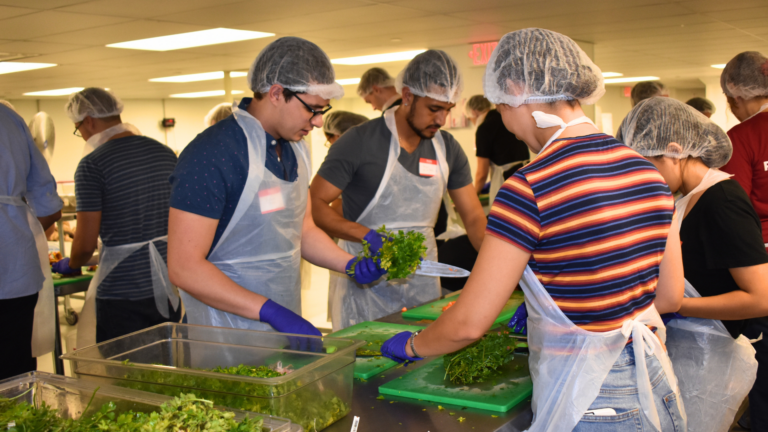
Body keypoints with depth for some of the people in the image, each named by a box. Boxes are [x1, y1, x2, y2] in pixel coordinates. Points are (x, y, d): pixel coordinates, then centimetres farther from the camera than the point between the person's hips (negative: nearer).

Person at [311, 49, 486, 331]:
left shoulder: (447, 148, 5)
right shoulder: (360, 141, -11)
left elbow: (474, 218, 6)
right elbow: (315, 205, -12)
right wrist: (368, 236, -26)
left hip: (423, 285, 5)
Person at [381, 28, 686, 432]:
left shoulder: (531, 186, -21)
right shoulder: (646, 170, 1)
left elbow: (468, 323, -19)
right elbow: (670, 296, 10)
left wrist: (410, 345, 2)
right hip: (655, 388, 8)